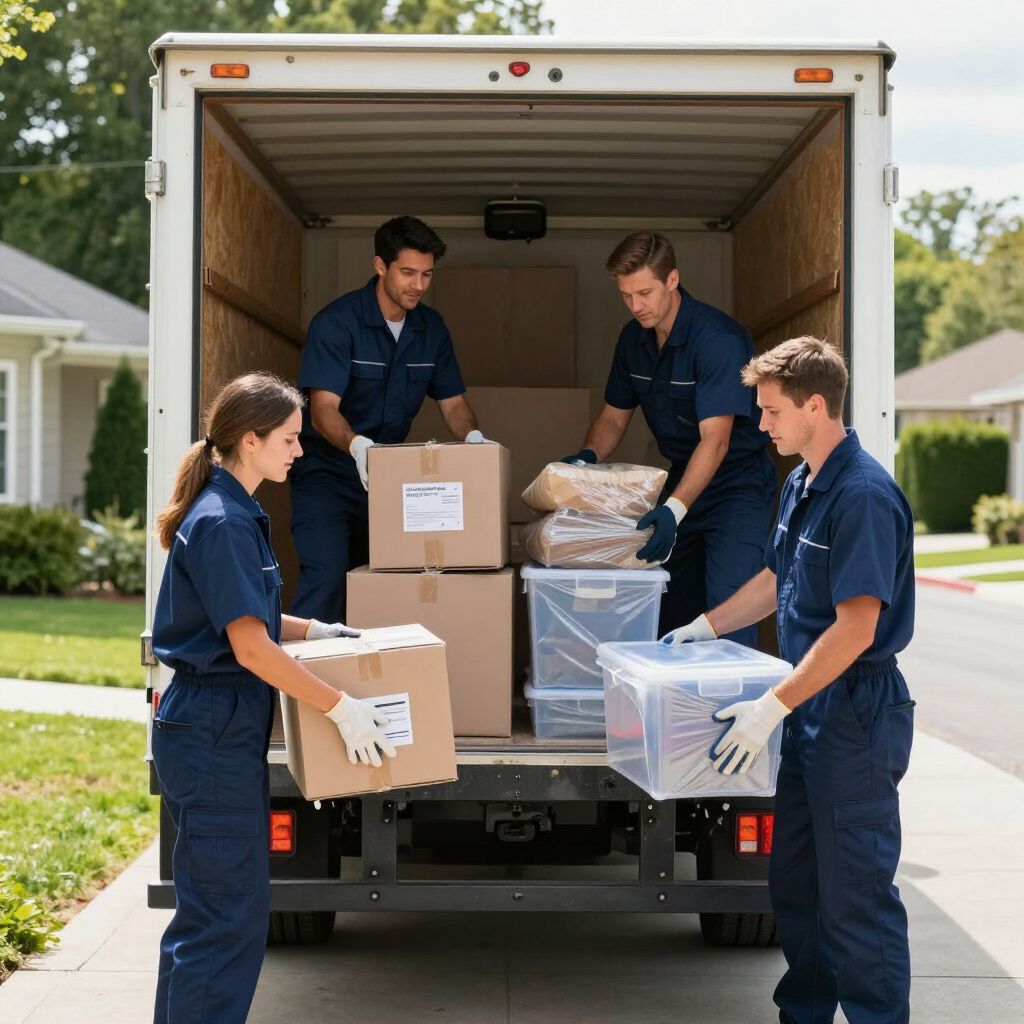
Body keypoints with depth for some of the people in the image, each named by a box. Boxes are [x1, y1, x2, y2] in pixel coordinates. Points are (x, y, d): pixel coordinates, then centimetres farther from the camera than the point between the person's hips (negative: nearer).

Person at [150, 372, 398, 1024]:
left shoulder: (236, 514, 12)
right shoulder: (221, 524, -19)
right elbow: (251, 647, -22)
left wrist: (313, 629, 17)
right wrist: (340, 708, -17)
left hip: (221, 731, 10)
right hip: (214, 732, -10)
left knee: (212, 907, 17)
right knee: (227, 913, -5)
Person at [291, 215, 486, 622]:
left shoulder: (431, 327, 4)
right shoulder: (336, 322, -15)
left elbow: (452, 401, 8)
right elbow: (323, 408, -23)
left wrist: (472, 436, -14)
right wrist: (357, 445, -43)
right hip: (327, 472, -6)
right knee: (326, 575, -20)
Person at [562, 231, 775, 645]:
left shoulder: (719, 339, -23)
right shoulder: (634, 338, 2)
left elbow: (715, 439, -29)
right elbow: (614, 415, 13)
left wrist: (674, 508, -40)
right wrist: (587, 456, -8)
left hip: (737, 485, -7)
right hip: (683, 480, 7)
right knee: (668, 611, 7)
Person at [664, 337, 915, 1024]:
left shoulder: (864, 496, -21)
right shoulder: (803, 484, 10)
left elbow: (856, 627, -25)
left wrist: (774, 706, -26)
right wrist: (707, 626, 23)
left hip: (857, 718, -10)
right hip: (812, 715, 10)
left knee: (857, 897, -1)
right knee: (794, 883, 18)